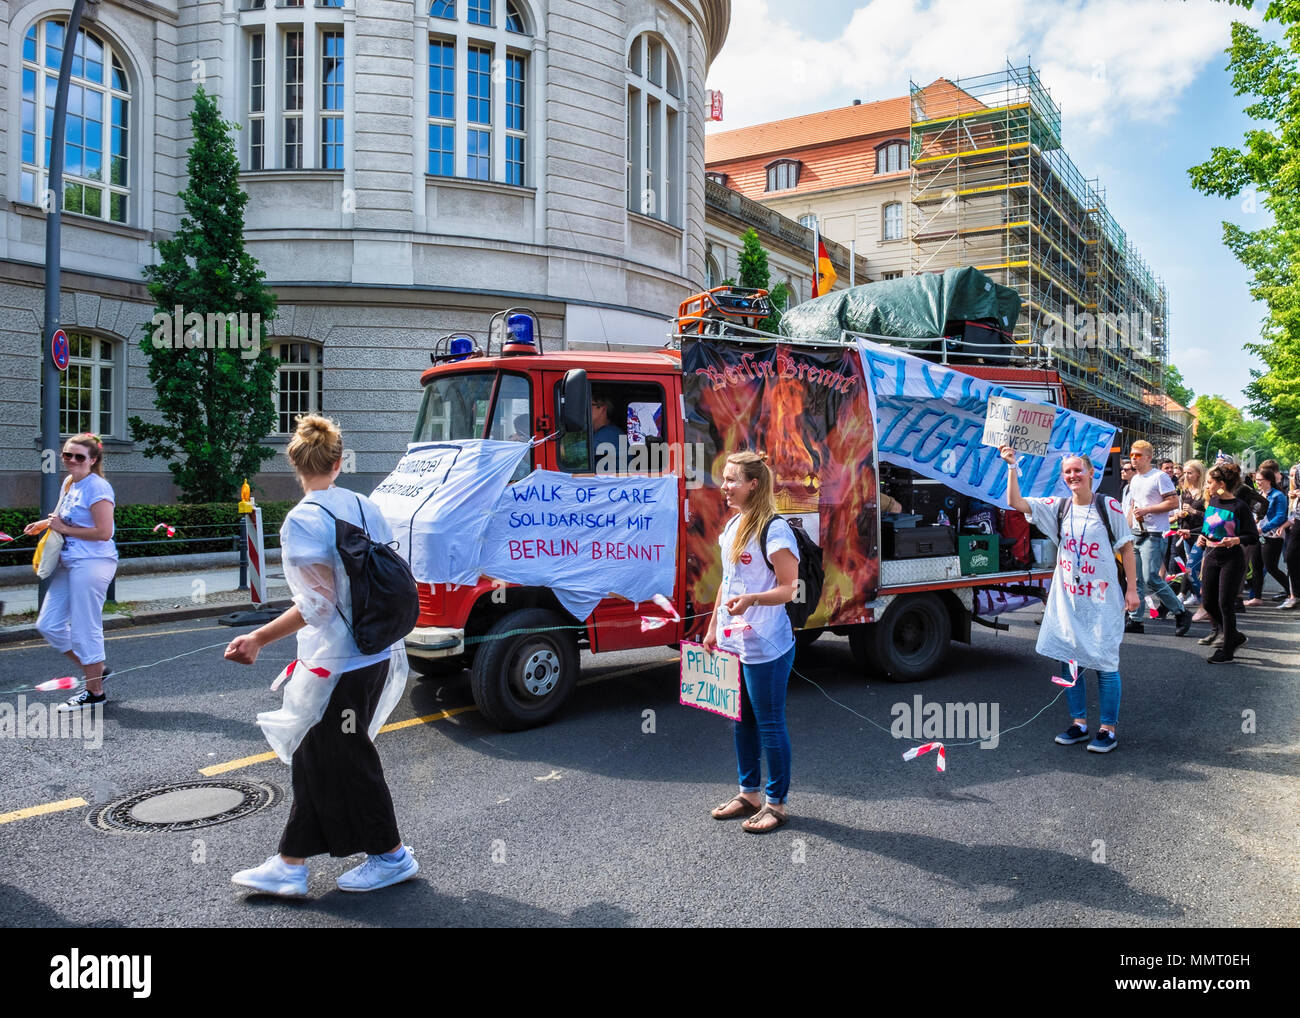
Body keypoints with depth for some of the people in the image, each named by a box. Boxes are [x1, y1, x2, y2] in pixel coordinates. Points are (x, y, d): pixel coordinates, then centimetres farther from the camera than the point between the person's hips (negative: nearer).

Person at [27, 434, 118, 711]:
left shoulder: (97, 488, -14)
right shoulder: (69, 483, 13)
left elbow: (103, 532, -21)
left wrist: (65, 529, -14)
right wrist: (46, 524, 9)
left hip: (92, 564, -10)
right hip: (68, 563, 10)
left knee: (84, 630, -1)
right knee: (48, 625, 12)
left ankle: (95, 692, 13)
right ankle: (95, 670, 26)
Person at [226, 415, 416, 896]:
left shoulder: (301, 521, -16)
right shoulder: (366, 507, 4)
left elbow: (318, 603, -21)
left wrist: (258, 638, -16)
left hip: (337, 665, -8)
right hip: (378, 655, 8)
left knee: (346, 762, 9)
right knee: (314, 758, 17)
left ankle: (391, 855, 24)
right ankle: (290, 865, 26)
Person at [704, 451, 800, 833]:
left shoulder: (774, 529, -16)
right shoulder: (732, 526, 11)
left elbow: (790, 588, -17)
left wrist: (751, 599, -32)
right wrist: (713, 627, 19)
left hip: (766, 648, -8)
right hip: (732, 644, 9)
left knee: (769, 723, 3)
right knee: (742, 720, 17)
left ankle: (776, 804, 16)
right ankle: (748, 793, 31)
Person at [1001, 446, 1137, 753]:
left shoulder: (1109, 506, -2)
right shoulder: (1058, 507, 6)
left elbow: (1127, 548, 1)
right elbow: (1016, 502, -3)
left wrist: (1131, 589, -3)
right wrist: (1012, 466, -10)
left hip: (1102, 599, -4)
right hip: (1066, 598, 4)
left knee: (1105, 663, -1)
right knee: (1067, 660, 7)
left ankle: (1108, 728, 10)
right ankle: (1079, 722, 21)